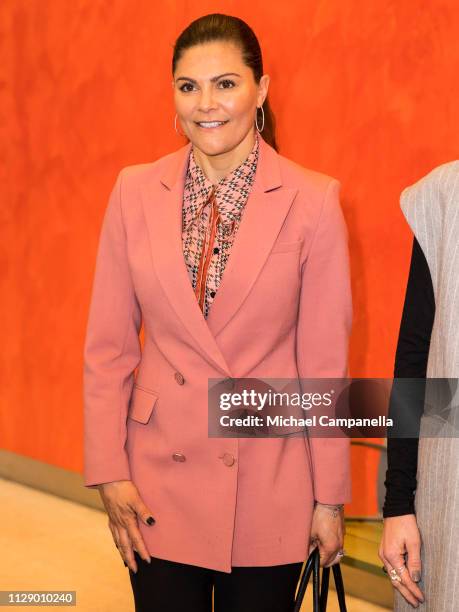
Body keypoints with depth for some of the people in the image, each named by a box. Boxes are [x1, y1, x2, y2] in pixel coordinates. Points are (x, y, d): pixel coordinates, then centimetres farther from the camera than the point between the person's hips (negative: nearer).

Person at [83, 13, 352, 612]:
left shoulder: (312, 200, -8)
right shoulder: (136, 191, -1)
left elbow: (325, 359, -4)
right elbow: (108, 345, 3)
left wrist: (330, 496, 0)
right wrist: (109, 474, 0)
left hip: (270, 489, -1)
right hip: (159, 483, 2)